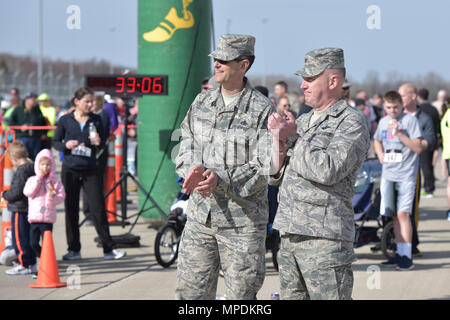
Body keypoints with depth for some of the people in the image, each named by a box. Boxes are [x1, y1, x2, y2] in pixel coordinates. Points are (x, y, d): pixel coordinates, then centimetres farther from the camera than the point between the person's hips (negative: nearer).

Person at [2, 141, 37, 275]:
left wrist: (5, 194, -5)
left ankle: (25, 265, 0)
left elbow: (16, 192, -21)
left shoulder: (21, 171, -19)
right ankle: (31, 263, 23)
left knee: (19, 238, -3)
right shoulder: (32, 168, 9)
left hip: (19, 210, -10)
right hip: (29, 208, 10)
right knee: (28, 237, 17)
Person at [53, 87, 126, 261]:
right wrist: (66, 145, -15)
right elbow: (55, 142, 6)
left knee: (98, 209, -4)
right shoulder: (65, 120, 1)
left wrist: (99, 142, -12)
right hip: (70, 170, 0)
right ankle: (74, 250, 15)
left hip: (90, 170, 0)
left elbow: (103, 143, 11)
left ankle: (109, 249, 0)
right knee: (71, 209, 5)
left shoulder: (96, 120, 5)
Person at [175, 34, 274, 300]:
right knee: (191, 290, 8)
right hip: (200, 215, 5)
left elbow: (265, 168, -12)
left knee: (241, 295, 0)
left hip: (242, 220, -5)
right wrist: (193, 169, -11)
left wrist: (221, 180, -25)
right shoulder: (202, 103, 10)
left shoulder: (263, 110, -8)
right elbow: (187, 145, 13)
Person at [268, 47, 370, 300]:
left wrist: (293, 139, -11)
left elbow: (328, 170, -21)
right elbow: (275, 176, 17)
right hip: (291, 234, 8)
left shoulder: (352, 122, -6)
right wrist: (279, 144, -3)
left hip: (325, 236, -8)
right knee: (290, 295, 11)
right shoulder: (303, 121, 18)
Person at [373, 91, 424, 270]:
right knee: (394, 215, 7)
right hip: (388, 174, 6)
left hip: (406, 175, -6)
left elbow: (418, 148, -11)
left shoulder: (410, 120, -4)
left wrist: (399, 133, -19)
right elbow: (377, 141, 32)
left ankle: (407, 256, -12)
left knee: (402, 213, -14)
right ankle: (400, 254, 15)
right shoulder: (384, 122, 13)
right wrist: (380, 153, 12)